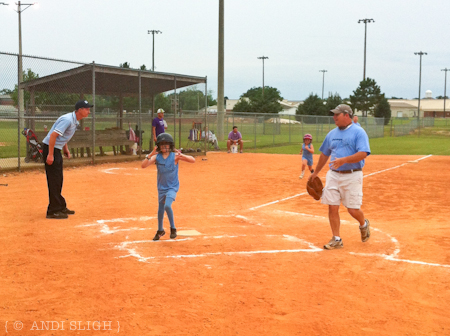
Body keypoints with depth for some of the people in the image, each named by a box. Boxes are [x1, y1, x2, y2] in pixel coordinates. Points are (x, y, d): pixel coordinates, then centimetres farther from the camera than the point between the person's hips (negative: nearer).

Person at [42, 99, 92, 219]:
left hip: (57, 149, 10)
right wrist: (50, 154, -28)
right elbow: (53, 135, -26)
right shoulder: (67, 120, -21)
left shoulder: (75, 121, 10)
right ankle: (53, 211, -3)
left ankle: (60, 207, 27)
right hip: (50, 148, -10)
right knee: (54, 181, -8)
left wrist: (66, 149, 13)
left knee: (58, 180, 16)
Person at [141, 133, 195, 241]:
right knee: (160, 209, 14)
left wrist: (181, 156, -37)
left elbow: (193, 160, -20)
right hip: (161, 188, 4)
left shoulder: (175, 155, -12)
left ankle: (173, 228, -5)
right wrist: (150, 155, -28)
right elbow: (143, 165, -16)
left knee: (167, 205, -25)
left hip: (172, 187, -4)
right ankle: (160, 230, 38)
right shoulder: (156, 157, -6)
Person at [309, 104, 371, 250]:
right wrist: (316, 172, 26)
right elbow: (324, 154, 23)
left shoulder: (359, 132, -6)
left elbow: (363, 154, -18)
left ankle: (364, 224, 30)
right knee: (332, 208, 0)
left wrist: (344, 160, -29)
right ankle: (336, 239, 11)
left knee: (353, 209, -4)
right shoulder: (332, 134, 13)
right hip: (333, 175, 5)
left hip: (352, 176, -5)